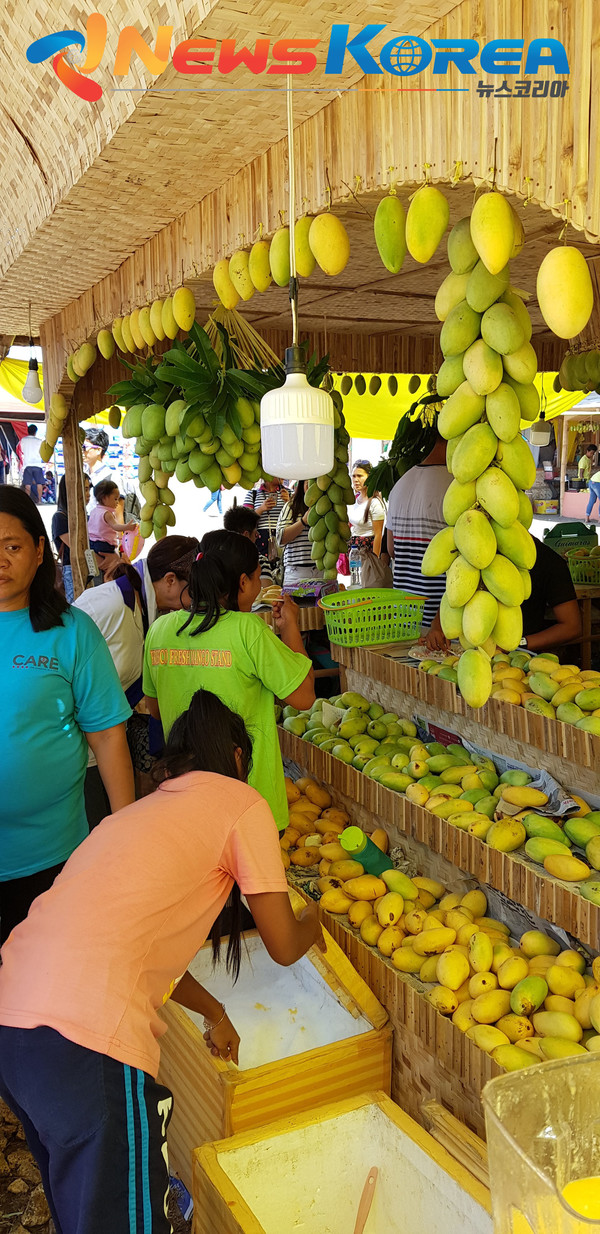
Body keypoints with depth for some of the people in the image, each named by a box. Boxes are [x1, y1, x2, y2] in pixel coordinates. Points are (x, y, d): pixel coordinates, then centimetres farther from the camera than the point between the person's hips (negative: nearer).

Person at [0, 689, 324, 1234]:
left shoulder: (139, 811, 27)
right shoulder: (240, 801, 4)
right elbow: (283, 945, 7)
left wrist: (214, 1012, 42)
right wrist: (311, 924, 29)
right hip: (87, 1033, -8)